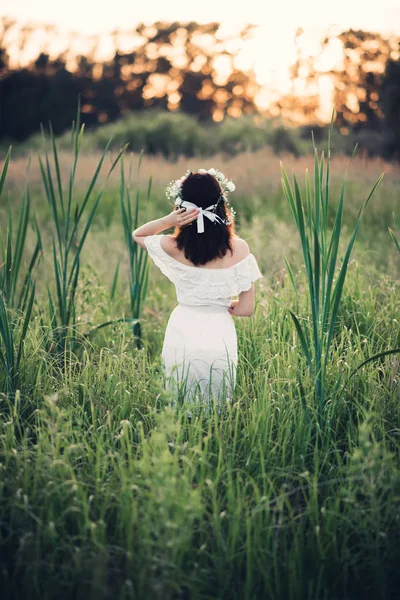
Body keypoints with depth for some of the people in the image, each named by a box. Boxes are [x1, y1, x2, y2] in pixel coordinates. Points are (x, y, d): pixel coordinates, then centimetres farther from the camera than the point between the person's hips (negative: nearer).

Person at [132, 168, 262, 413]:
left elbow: (137, 234, 11)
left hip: (181, 335, 1)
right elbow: (246, 309, -8)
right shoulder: (238, 248, -13)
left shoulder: (173, 247, -11)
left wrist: (168, 220, -8)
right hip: (219, 336, 0)